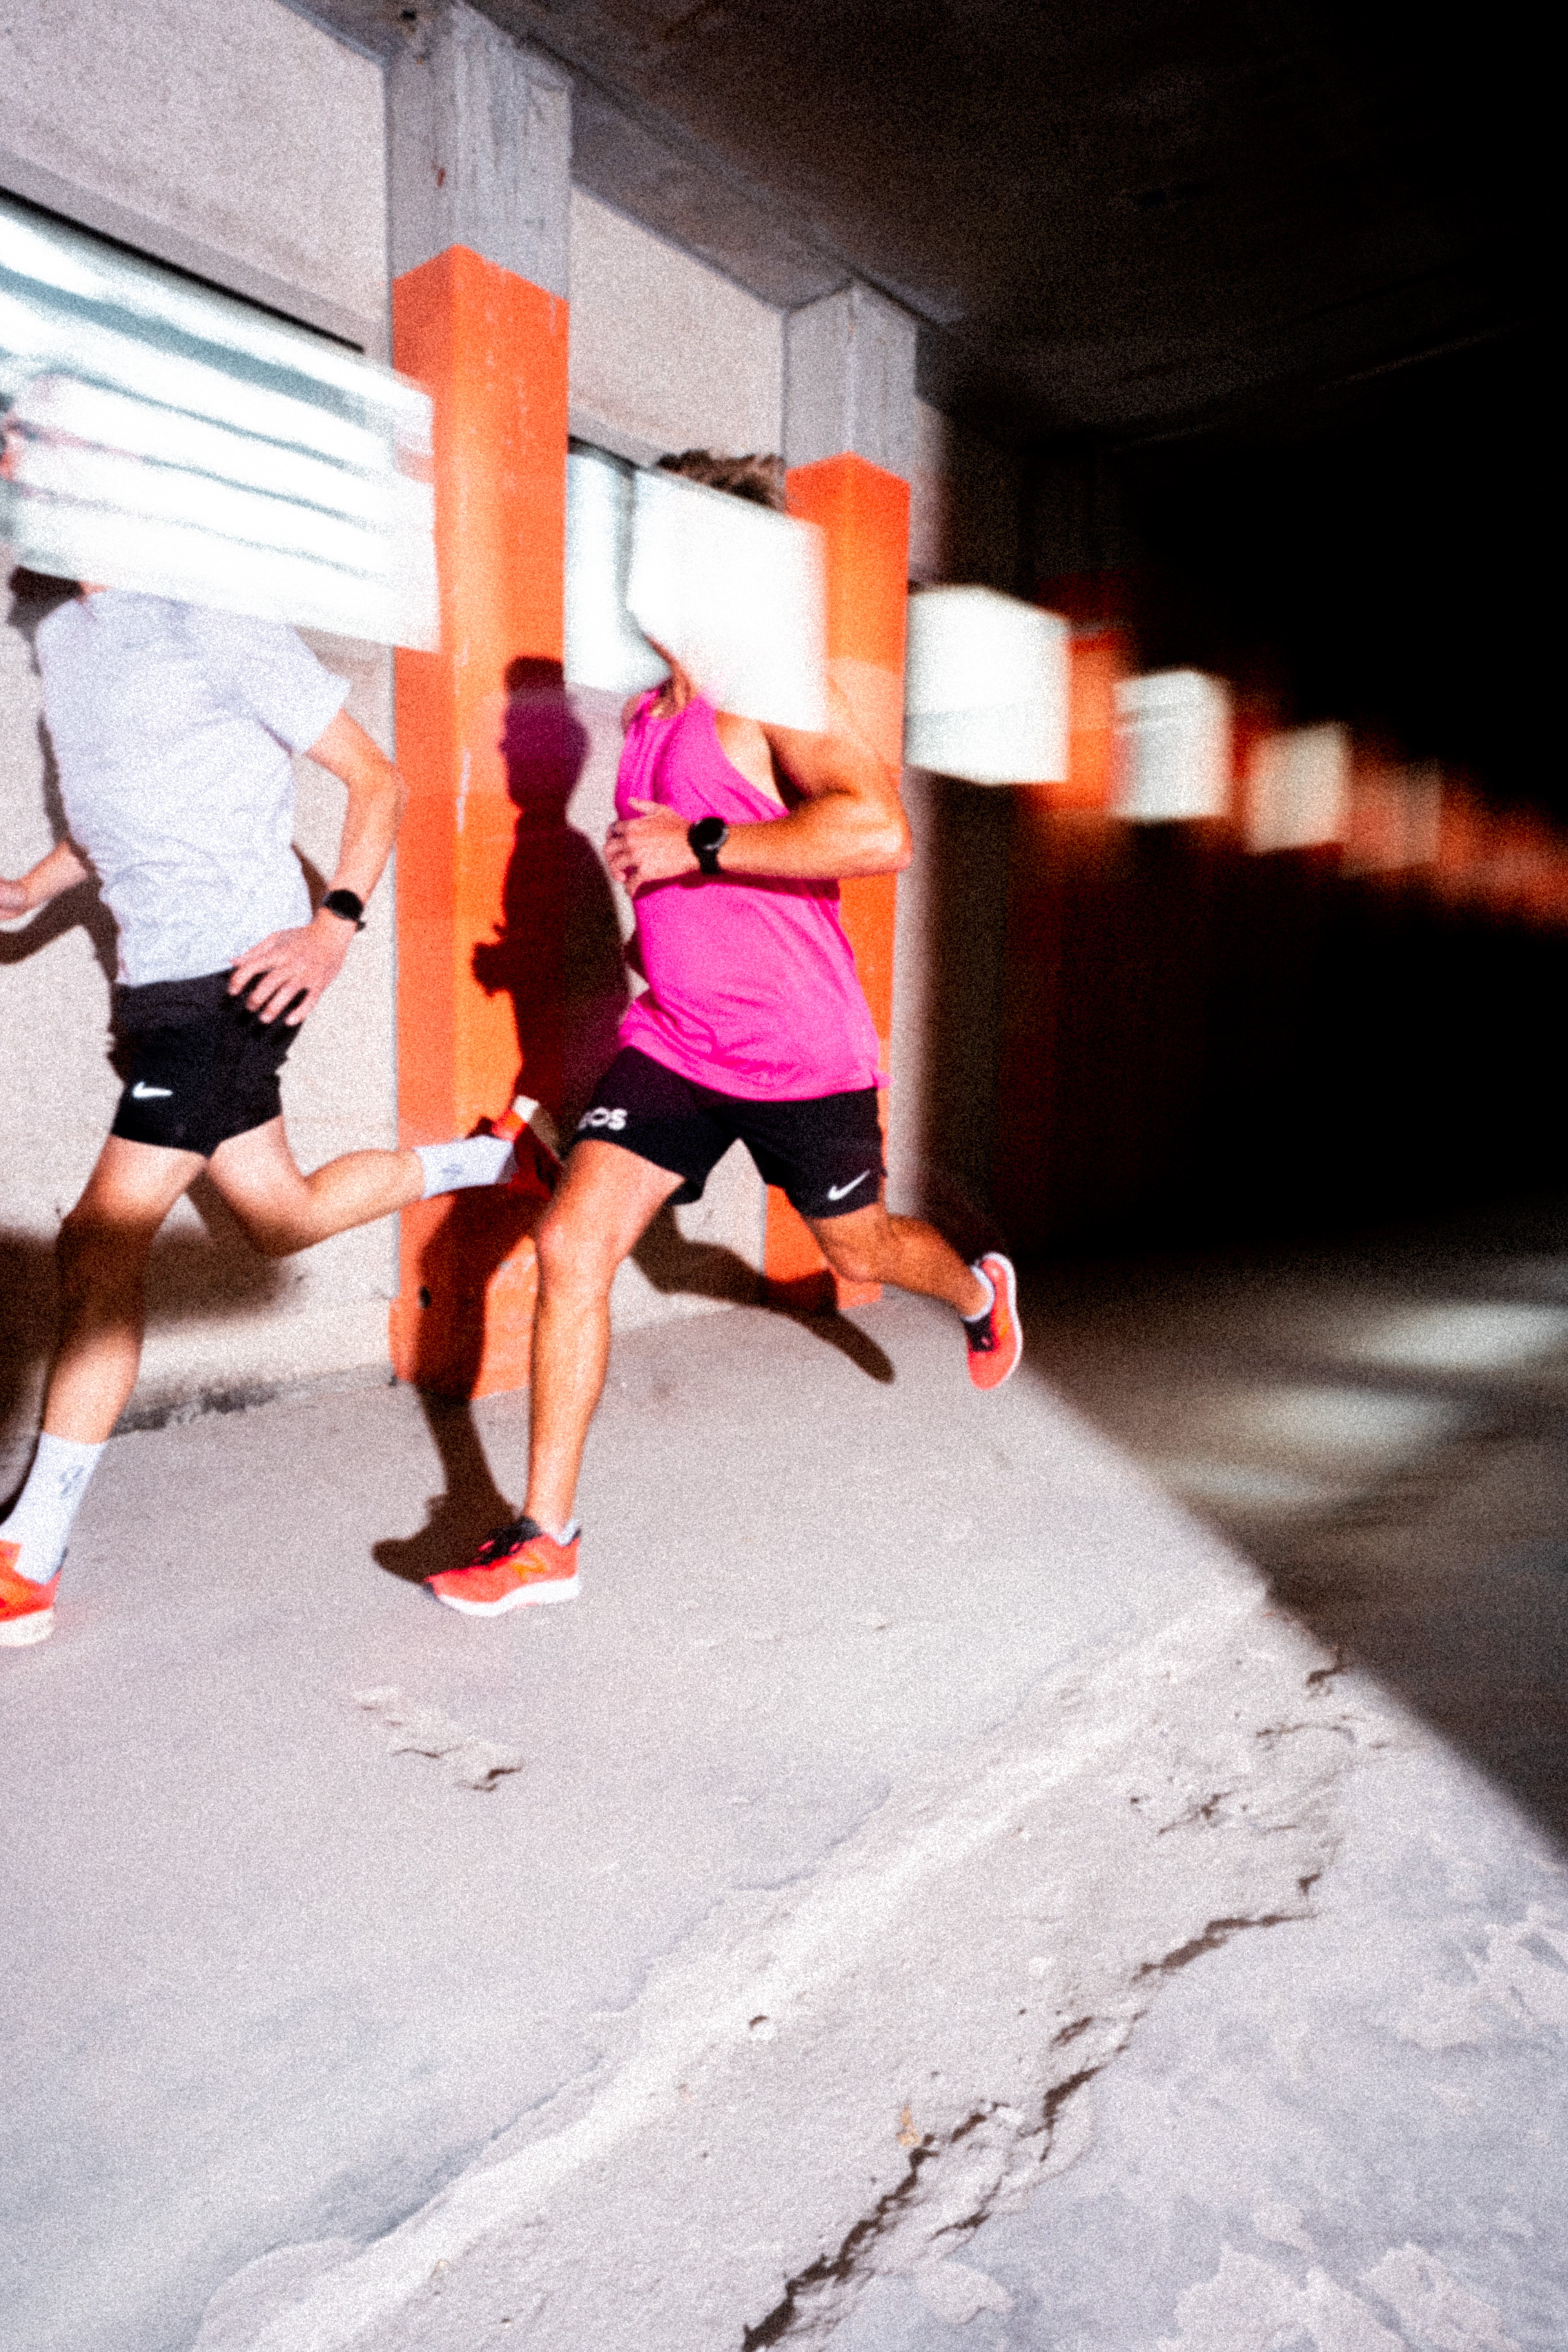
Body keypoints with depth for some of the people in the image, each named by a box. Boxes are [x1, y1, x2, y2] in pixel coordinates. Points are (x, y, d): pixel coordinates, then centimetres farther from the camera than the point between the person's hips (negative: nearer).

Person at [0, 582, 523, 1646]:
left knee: (103, 1243, -13)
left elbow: (380, 780, -8)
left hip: (234, 972, -9)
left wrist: (334, 929, -18)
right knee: (288, 1218, 16)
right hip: (160, 974, 9)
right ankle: (498, 1157, 36)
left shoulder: (213, 624, -9)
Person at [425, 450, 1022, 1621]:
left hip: (801, 1054, -6)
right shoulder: (650, 713, 11)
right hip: (674, 1041, 6)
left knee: (860, 1253, 14)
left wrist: (696, 847, -28)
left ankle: (979, 1287, 52)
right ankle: (545, 1538, 1)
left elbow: (881, 833, -31)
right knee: (572, 1244, -9)